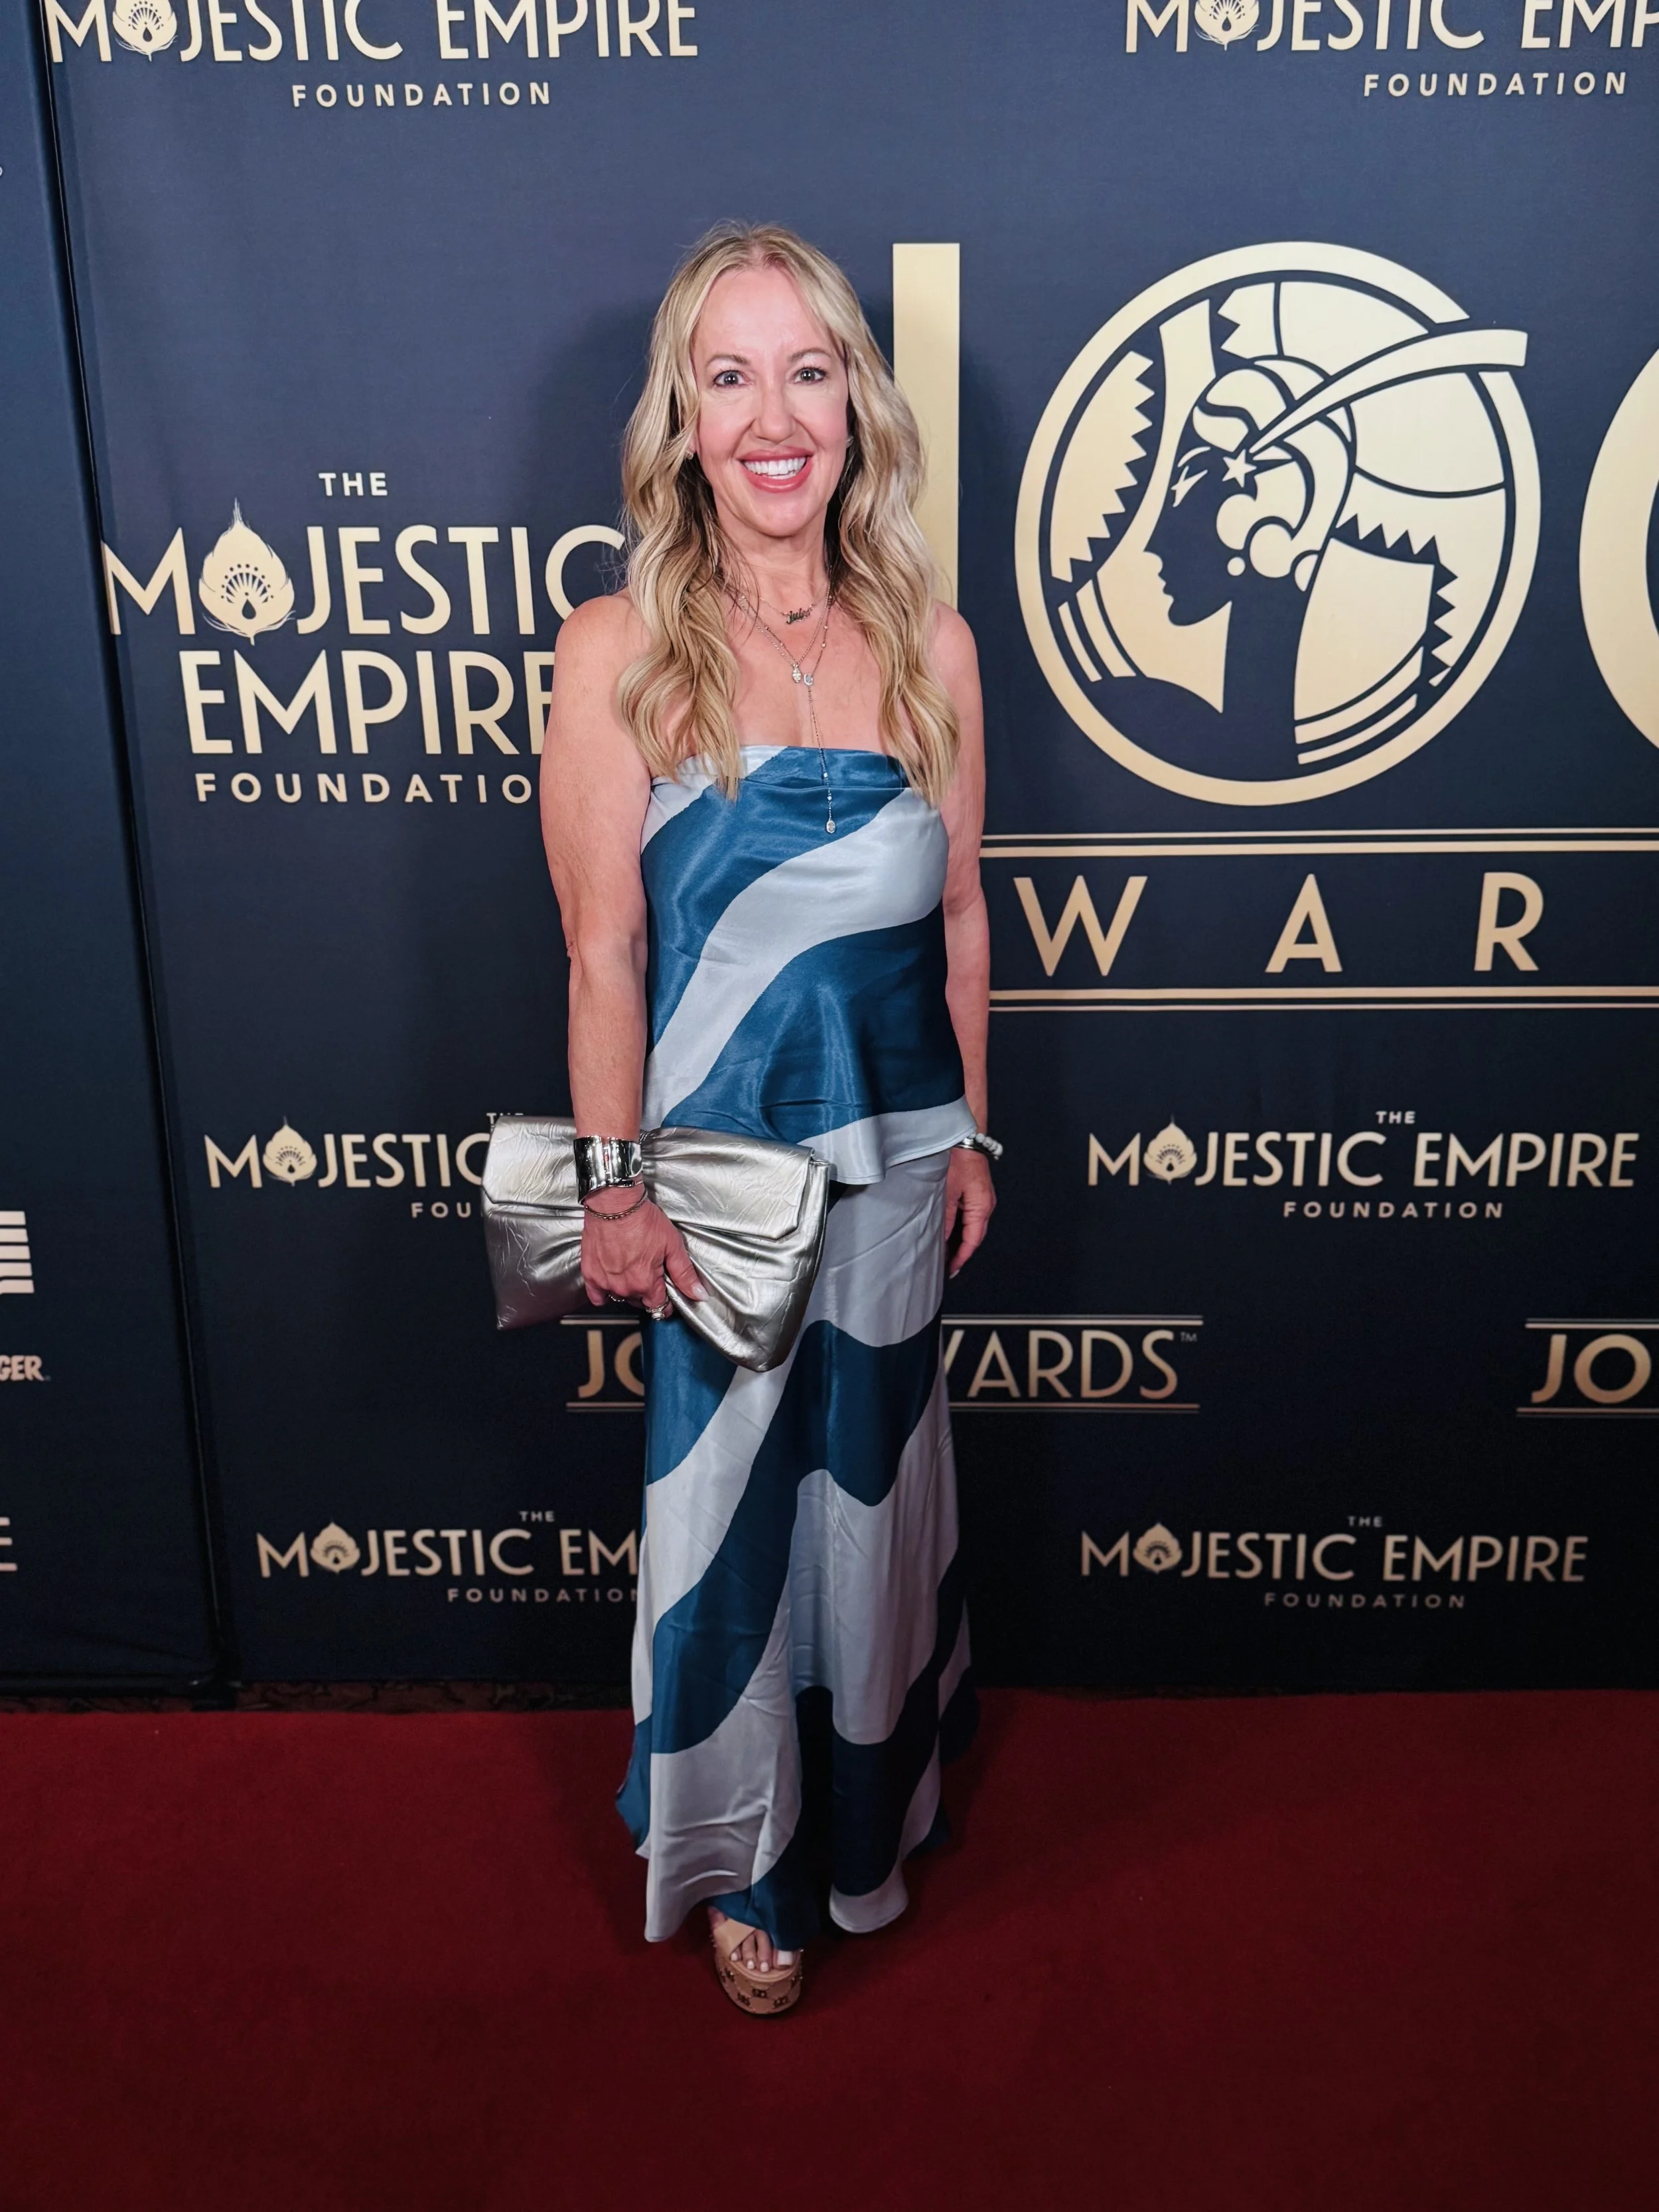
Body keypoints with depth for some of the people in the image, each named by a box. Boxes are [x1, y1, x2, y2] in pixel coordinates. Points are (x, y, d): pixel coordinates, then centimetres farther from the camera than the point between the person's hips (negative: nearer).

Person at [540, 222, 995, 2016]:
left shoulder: (930, 646, 0)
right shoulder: (617, 652, -9)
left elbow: (959, 921, 6)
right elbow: (603, 951, -10)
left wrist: (969, 1136, 8)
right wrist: (611, 1184, -11)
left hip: (893, 1155, 3)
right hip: (715, 1156, -3)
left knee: (875, 1483, 19)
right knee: (725, 1509, 11)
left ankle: (869, 1809, 46)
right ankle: (745, 1862, 37)